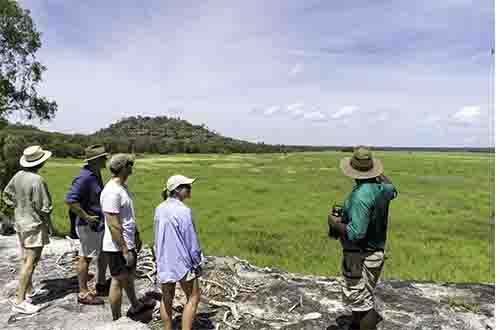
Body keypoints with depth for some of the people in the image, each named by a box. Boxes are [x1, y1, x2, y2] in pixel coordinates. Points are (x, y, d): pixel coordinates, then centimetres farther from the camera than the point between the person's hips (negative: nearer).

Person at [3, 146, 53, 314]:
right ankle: (19, 301, 1)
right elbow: (43, 207, -19)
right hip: (35, 225, -9)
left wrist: (19, 208, 15)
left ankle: (29, 290, 34)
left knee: (27, 260, 20)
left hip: (20, 222, 9)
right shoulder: (37, 180, -23)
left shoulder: (18, 175, 0)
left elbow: (6, 194, 15)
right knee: (30, 263, -3)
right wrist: (49, 224, -4)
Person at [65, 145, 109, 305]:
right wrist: (86, 217, -23)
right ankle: (84, 294, 19)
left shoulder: (96, 174, 7)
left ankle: (101, 285, 35)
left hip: (100, 224, 9)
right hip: (88, 225, -9)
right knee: (86, 257, 4)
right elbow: (69, 200, -28)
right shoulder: (84, 177, -22)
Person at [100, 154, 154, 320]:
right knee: (118, 281, 6)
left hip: (128, 243, 10)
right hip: (117, 247, -10)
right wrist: (125, 250, -23)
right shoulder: (112, 191, -24)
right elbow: (113, 225, -26)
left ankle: (135, 306, 45)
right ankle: (117, 320, 23)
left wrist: (136, 235, 20)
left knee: (129, 276, 25)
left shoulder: (123, 186, 7)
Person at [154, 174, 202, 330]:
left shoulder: (159, 209, 1)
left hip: (163, 262, 7)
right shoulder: (183, 211, -21)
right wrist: (197, 263, -5)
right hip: (181, 262, -7)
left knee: (166, 298, 19)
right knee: (193, 297, 11)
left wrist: (159, 258, 19)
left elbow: (158, 238, 9)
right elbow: (191, 240, -16)